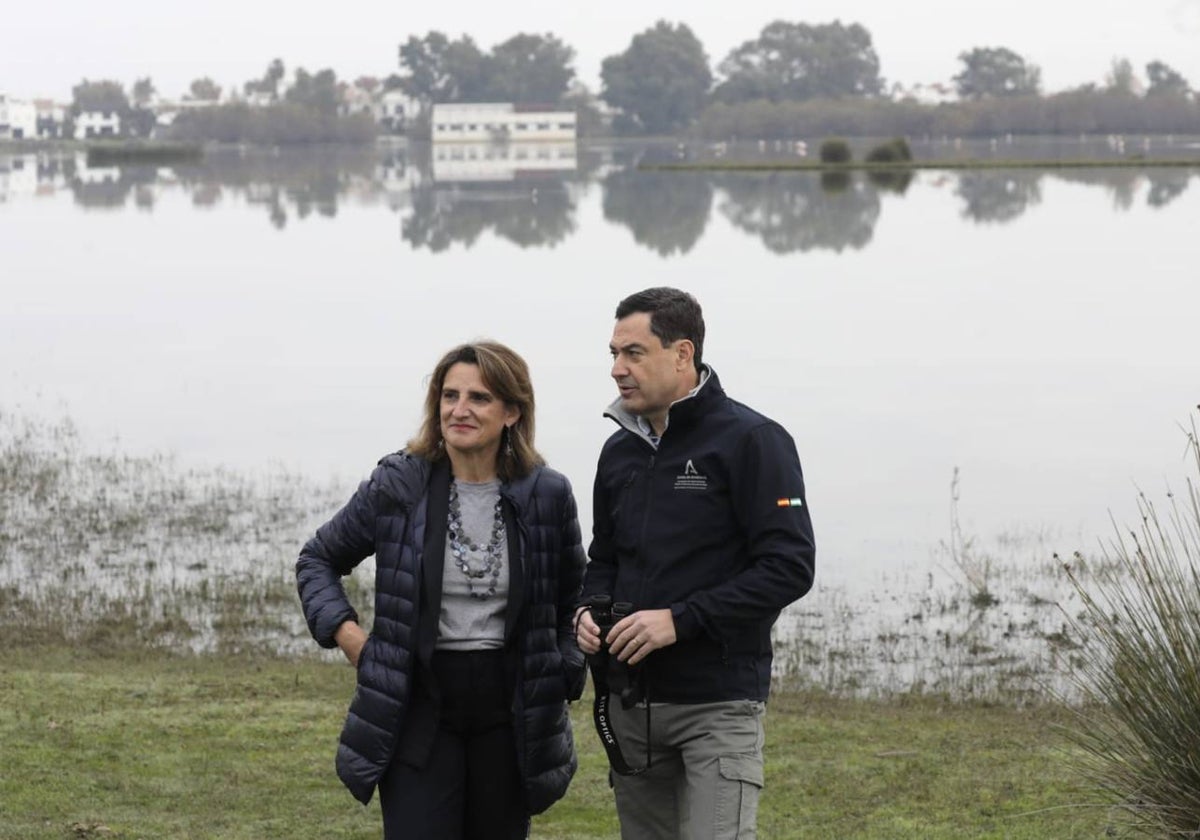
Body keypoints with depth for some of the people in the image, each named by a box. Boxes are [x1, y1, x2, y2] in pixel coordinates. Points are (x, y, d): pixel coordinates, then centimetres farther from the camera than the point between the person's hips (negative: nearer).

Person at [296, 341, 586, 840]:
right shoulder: (397, 485, -4)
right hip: (420, 706, -2)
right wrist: (344, 632, -4)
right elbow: (318, 560, 10)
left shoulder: (546, 494, -1)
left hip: (511, 710, 2)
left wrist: (562, 677, 6)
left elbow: (572, 597, 15)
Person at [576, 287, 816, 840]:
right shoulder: (620, 450, 13)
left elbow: (789, 567, -14)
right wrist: (588, 610, 0)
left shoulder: (750, 441, -8)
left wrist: (680, 620, -20)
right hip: (631, 704, 7)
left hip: (717, 704, -7)